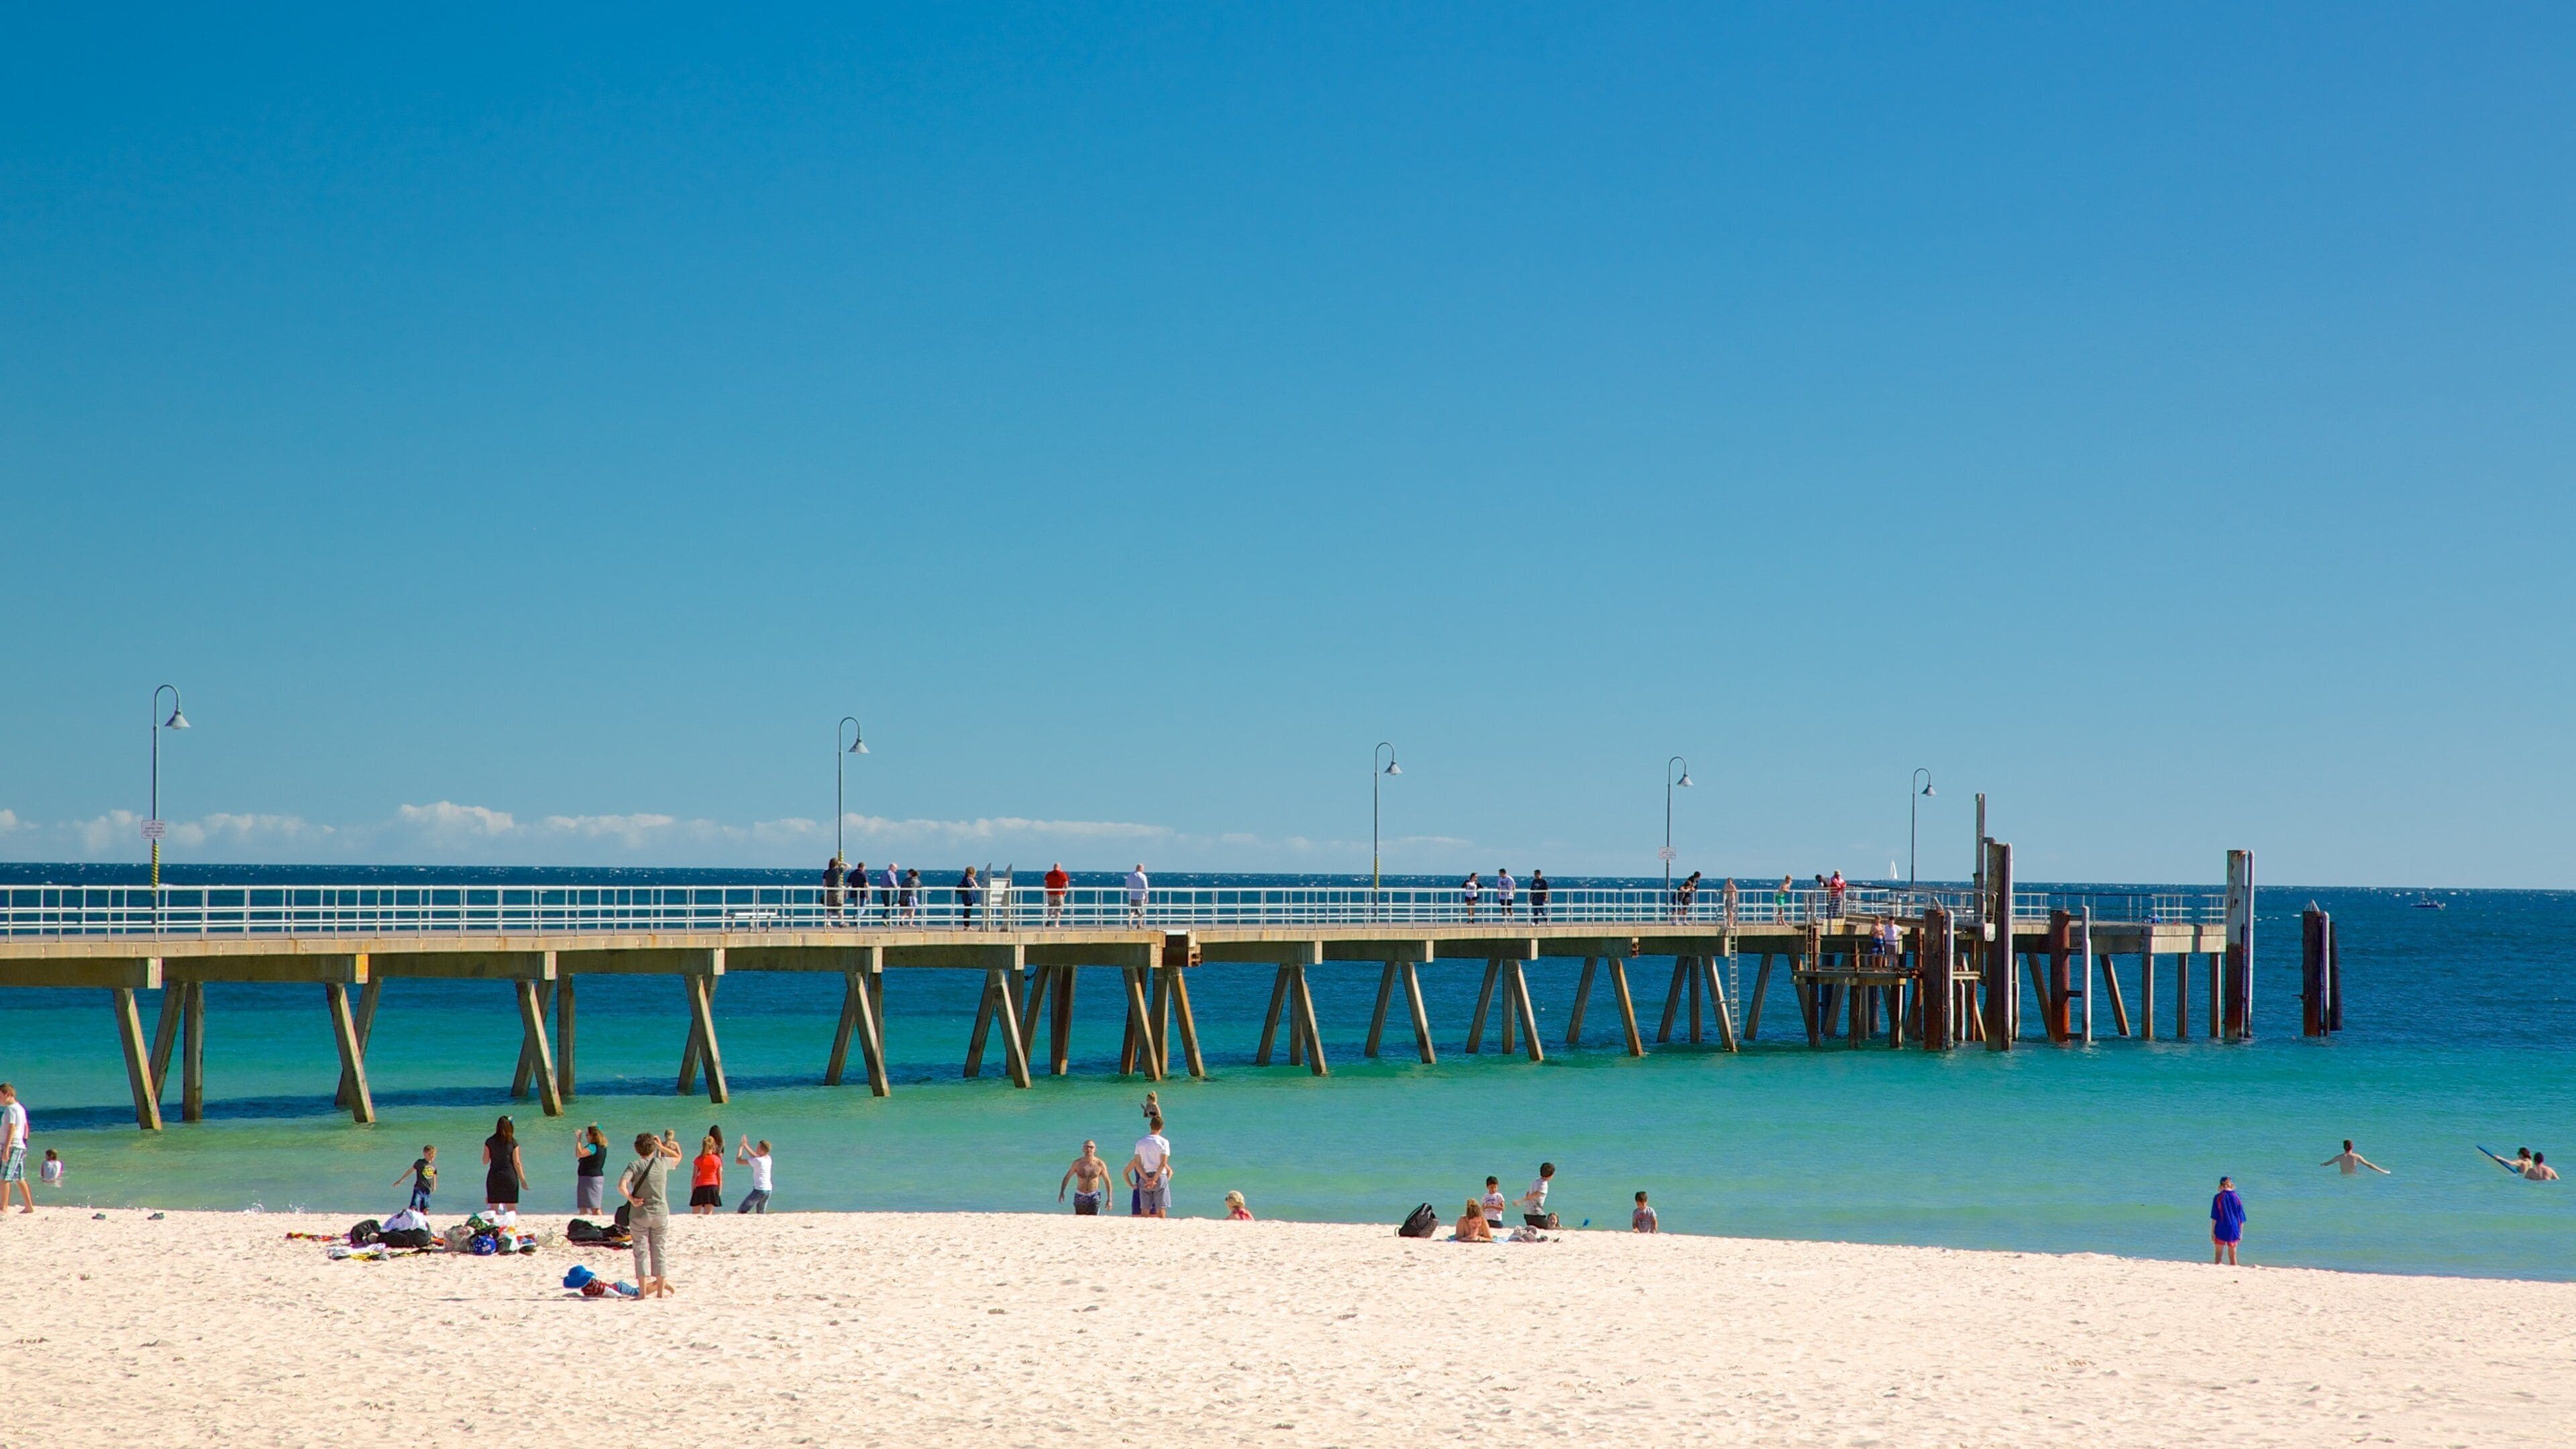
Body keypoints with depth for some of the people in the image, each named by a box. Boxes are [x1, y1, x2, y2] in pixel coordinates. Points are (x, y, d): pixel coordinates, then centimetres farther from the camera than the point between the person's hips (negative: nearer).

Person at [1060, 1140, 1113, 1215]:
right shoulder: (1078, 1163, -3)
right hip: (1080, 1196, 2)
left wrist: (1109, 1199, -1)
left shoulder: (1100, 1164, -5)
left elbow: (1107, 1181, 3)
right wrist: (1062, 1192, -6)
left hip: (1094, 1196, -2)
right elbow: (1067, 1178, 5)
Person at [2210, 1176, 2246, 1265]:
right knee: (2233, 1256, 12)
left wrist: (2212, 1232, -4)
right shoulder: (2237, 1198, 2)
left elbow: (2214, 1217, -8)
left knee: (2218, 1255, 4)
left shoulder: (2218, 1198, -6)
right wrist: (2241, 1233, 13)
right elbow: (2241, 1219, 5)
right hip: (2234, 1231, 3)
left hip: (2220, 1231, -3)